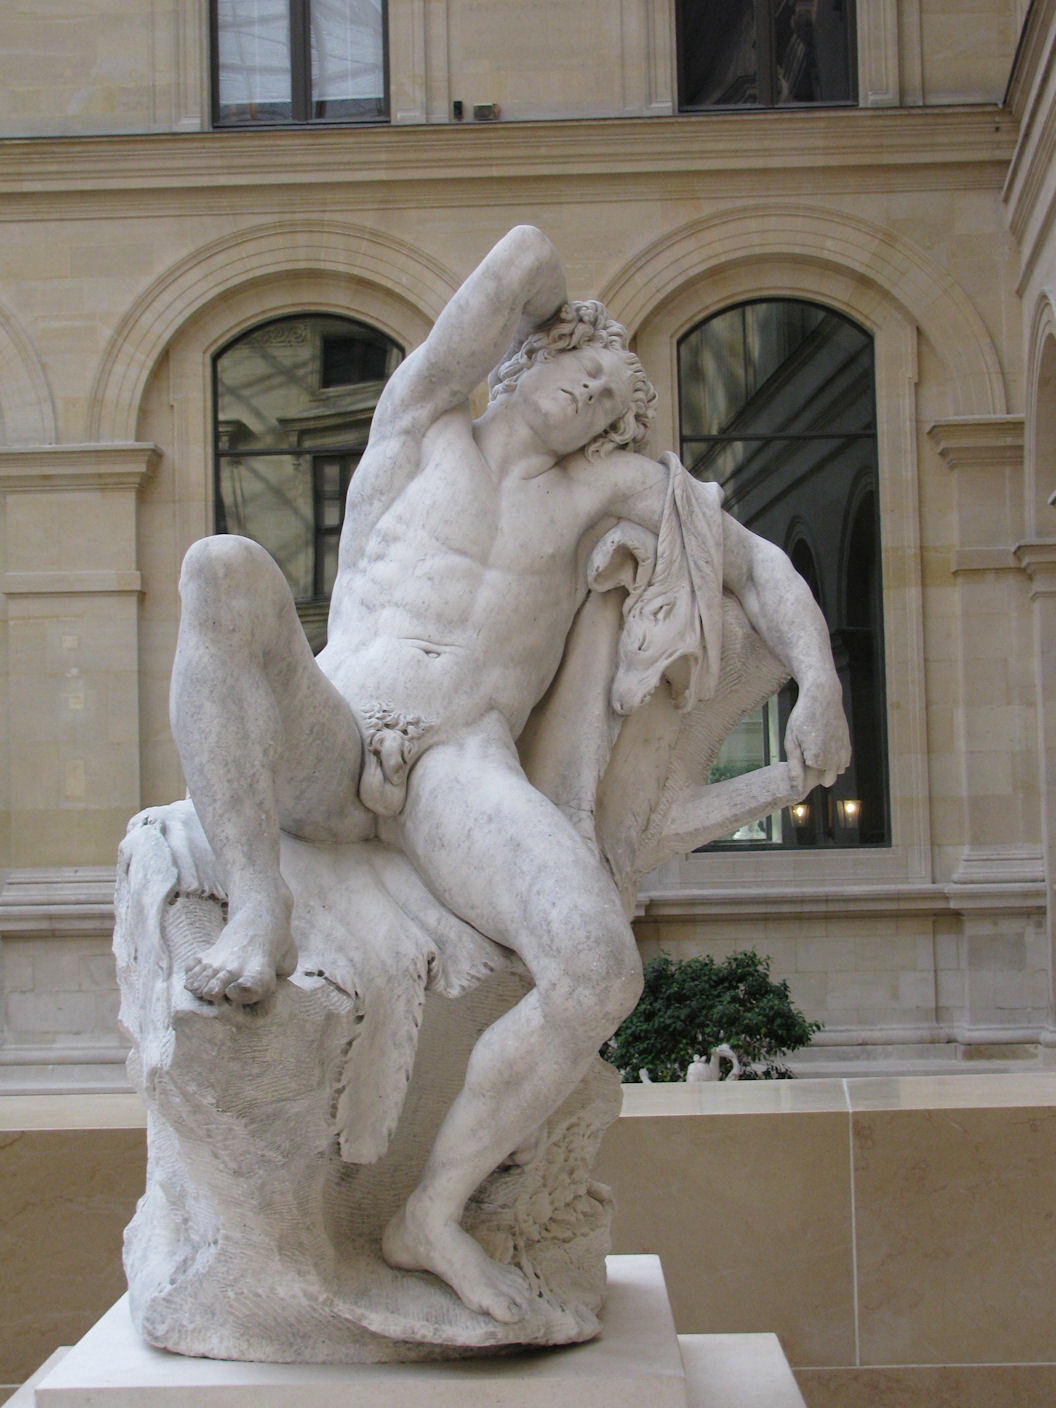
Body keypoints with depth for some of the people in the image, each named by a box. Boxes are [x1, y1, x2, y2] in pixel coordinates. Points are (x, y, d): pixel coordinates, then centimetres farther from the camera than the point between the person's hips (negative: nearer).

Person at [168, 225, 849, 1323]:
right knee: (224, 569, -34)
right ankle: (259, 911, -32)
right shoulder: (420, 422, 18)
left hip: (463, 773, 2)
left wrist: (820, 689, 10)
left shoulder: (601, 485, 24)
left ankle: (430, 1217, -11)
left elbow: (757, 564, 25)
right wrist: (559, 318, 32)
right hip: (318, 747, -1)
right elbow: (526, 254, 12)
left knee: (602, 971, -30)